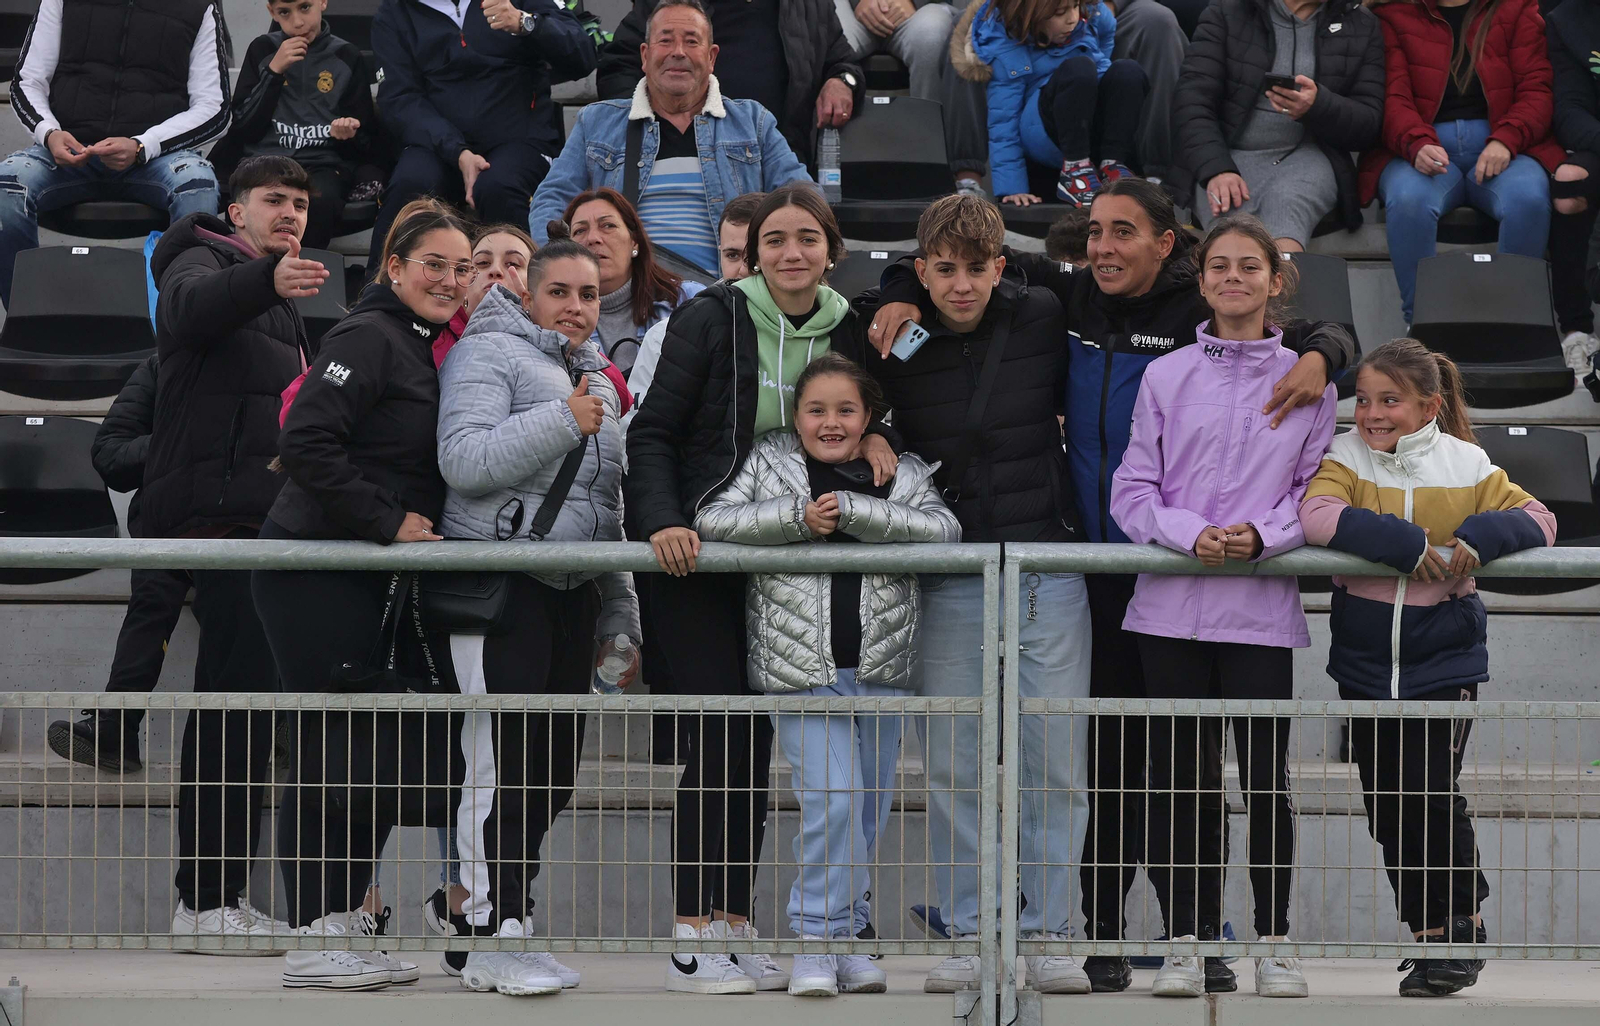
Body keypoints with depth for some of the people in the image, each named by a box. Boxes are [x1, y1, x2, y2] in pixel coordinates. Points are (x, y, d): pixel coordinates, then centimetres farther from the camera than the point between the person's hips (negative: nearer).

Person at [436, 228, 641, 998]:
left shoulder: (596, 381, 24)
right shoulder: (490, 355, -2)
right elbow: (462, 459, -17)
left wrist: (621, 617, 24)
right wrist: (563, 422, -21)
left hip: (572, 589, 8)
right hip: (499, 582, -8)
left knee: (556, 763, 8)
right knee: (505, 762, -10)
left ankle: (502, 912, 17)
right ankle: (491, 937, -8)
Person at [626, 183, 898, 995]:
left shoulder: (844, 331, 5)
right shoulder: (712, 320, -8)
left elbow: (858, 407, 20)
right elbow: (652, 432, -8)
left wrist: (874, 433, -4)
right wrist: (662, 521, -23)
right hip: (695, 554, -5)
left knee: (756, 740, 6)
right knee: (718, 736, -11)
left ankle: (735, 923, 14)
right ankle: (691, 936, -7)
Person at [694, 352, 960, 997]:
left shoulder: (903, 475, 9)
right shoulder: (770, 463, 7)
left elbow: (944, 530, -9)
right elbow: (712, 521, -4)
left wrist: (852, 510, -16)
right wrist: (798, 517, -15)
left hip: (880, 669, 3)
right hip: (802, 669, -3)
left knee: (867, 812, 9)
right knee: (832, 798, -16)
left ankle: (840, 940, 21)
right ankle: (816, 941, -7)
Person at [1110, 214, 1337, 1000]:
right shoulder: (1165, 378, 8)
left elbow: (1318, 491, 5)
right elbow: (1131, 489, 5)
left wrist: (1263, 536, -13)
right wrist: (1190, 534, -13)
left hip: (1262, 607, -1)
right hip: (1173, 604, 1)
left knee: (1265, 778, -2)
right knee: (1178, 778, 3)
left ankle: (1274, 943, 8)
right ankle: (1185, 941, 11)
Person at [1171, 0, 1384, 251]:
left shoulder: (1362, 27, 12)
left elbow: (1371, 124, 5)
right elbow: (1192, 101, -2)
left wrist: (1318, 106, -19)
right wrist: (1215, 169, -21)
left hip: (1307, 157, 0)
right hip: (1229, 155, 0)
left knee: (1288, 202, -36)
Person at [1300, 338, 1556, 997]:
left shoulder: (1467, 466, -1)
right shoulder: (1346, 458, -2)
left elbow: (1537, 520, -1)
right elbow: (1315, 516, -20)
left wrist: (1479, 536, -22)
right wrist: (1410, 545, -25)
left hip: (1444, 661, -2)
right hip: (1365, 664, 2)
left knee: (1431, 794, -9)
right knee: (1385, 805, 6)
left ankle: (1465, 925, 10)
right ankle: (1429, 936, 20)